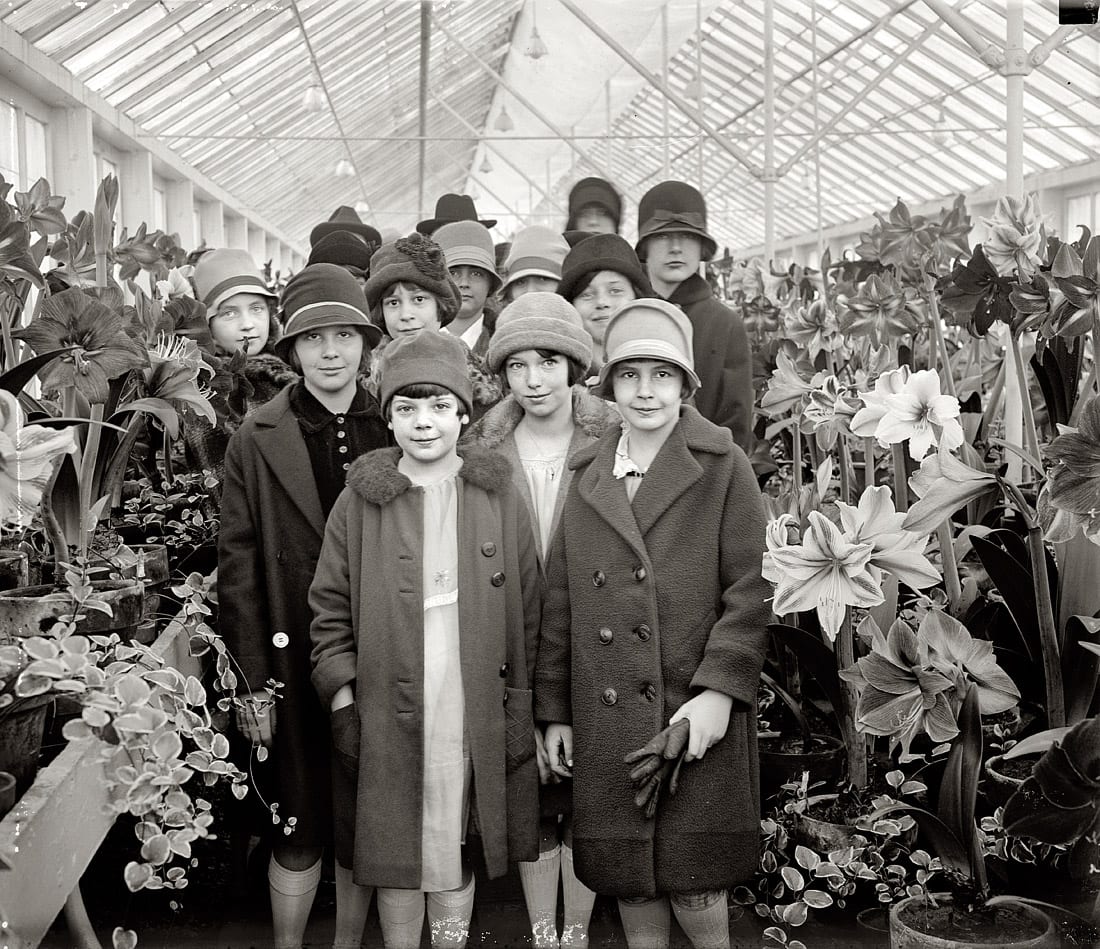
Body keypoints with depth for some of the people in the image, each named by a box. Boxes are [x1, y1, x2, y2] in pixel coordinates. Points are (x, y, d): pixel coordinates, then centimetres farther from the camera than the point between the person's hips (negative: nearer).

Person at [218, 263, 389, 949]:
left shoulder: (396, 433, 3)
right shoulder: (256, 443, -1)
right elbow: (238, 570, -3)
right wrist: (251, 684, -7)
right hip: (297, 665, -1)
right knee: (300, 833, 9)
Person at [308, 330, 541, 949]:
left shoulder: (498, 494, 2)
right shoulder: (360, 501, 1)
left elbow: (526, 609, 3)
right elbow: (331, 608, 3)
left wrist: (521, 706, 1)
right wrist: (343, 700, -2)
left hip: (478, 708, 1)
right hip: (390, 707, 0)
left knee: (457, 849, 11)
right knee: (397, 851, 8)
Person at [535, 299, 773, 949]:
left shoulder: (723, 466, -1)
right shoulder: (587, 475, 11)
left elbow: (752, 588, -5)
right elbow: (561, 601, 12)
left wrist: (719, 689, -14)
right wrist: (555, 709, 10)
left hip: (697, 720, -3)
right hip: (606, 719, 4)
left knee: (693, 878, 1)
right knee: (626, 877, 11)